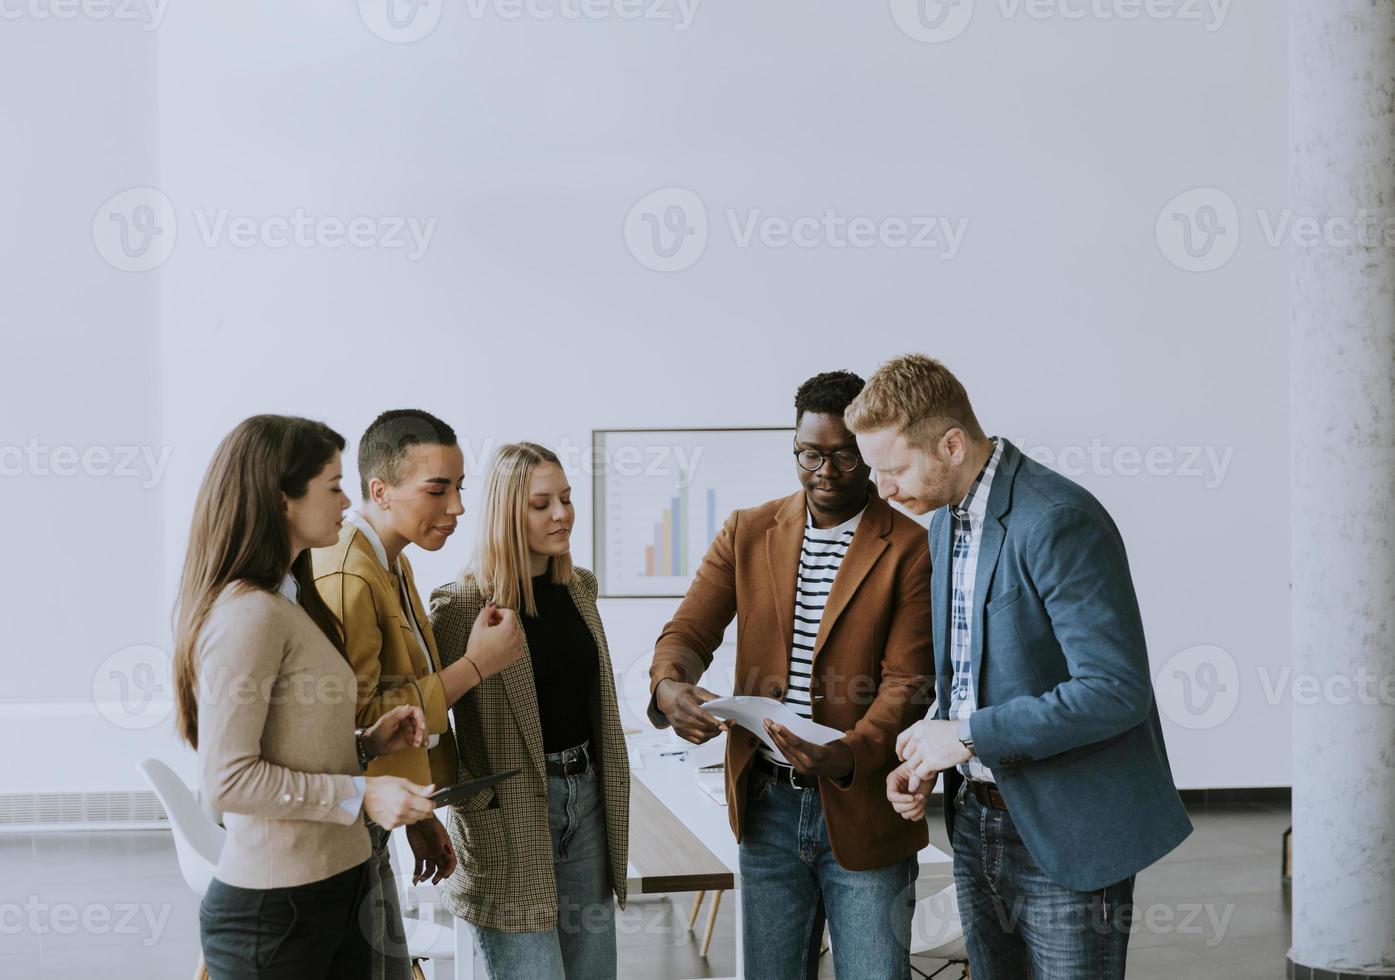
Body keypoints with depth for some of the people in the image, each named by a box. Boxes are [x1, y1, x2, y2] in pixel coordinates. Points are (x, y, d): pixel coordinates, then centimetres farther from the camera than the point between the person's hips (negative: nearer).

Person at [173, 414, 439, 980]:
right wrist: (361, 796, -19)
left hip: (335, 889, 9)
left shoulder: (286, 601, 14)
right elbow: (227, 779, -20)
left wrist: (366, 743, 4)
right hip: (275, 906, -9)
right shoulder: (250, 613, -17)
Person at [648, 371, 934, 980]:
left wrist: (847, 755, -30)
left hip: (862, 810, -3)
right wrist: (670, 686, -24)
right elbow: (689, 631, 0)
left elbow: (906, 683, -12)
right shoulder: (747, 534, 6)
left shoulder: (910, 549, -7)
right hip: (766, 807, 4)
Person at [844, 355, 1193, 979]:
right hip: (976, 824, 8)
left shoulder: (1059, 521, -20)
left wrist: (969, 735, -21)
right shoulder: (945, 522, 9)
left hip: (1064, 835, -8)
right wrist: (928, 760, 3)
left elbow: (1115, 689, -26)